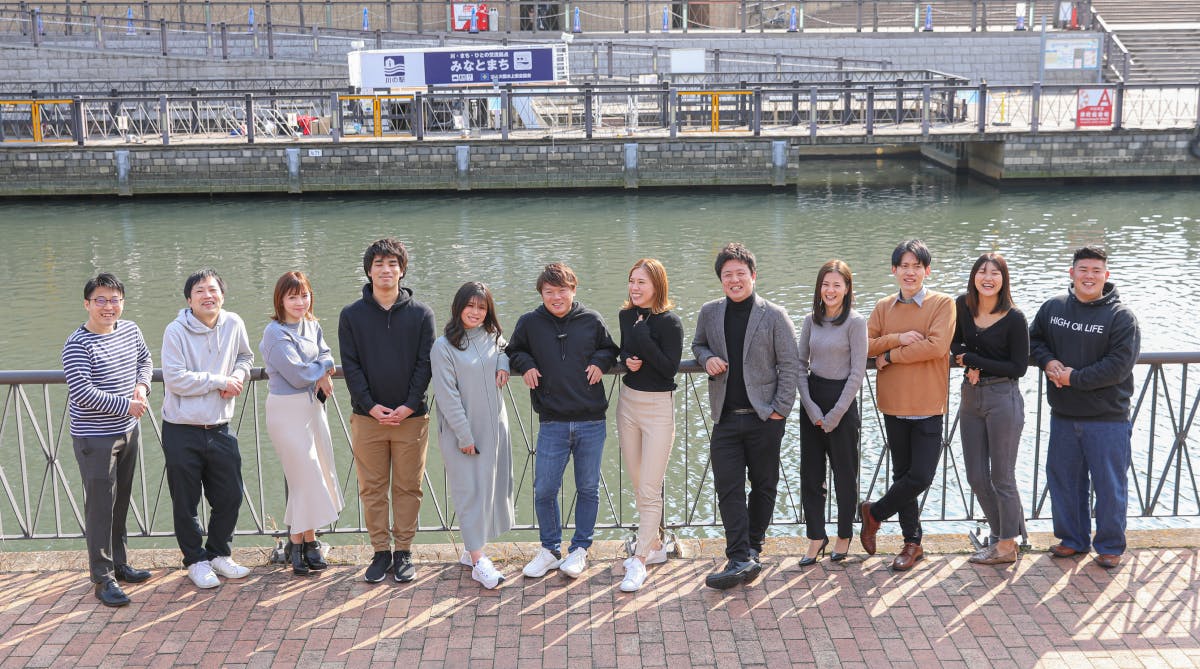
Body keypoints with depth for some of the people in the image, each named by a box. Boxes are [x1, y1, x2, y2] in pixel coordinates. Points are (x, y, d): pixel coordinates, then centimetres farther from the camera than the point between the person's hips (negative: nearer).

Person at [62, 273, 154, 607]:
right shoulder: (78, 344, -17)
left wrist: (142, 385, -1)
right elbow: (83, 393, -22)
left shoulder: (130, 330, 3)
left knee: (121, 502, 18)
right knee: (100, 507, -3)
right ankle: (103, 578, 5)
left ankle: (119, 563, 32)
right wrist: (126, 405, -19)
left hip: (129, 432, 7)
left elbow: (145, 359, 20)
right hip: (94, 438, -7)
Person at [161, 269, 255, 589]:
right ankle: (195, 560, 27)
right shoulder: (176, 331, -13)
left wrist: (239, 375, -2)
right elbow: (175, 379, -20)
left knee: (230, 497, 13)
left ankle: (219, 553, 35)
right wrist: (220, 381, -16)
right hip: (182, 432, -4)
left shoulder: (233, 324, 1)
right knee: (186, 504, 8)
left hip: (219, 429, 4)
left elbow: (245, 356, 20)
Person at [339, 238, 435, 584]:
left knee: (408, 487, 5)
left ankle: (403, 551, 16)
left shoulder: (421, 314, 3)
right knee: (372, 488, 6)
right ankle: (381, 551, 16)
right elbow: (350, 365, 0)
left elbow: (425, 363, -1)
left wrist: (409, 405, -11)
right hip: (367, 416, 1)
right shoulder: (351, 315, 3)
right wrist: (371, 406, -11)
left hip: (411, 416, 0)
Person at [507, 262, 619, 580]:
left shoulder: (592, 321, 2)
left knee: (588, 488, 9)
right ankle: (549, 550, 21)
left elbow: (610, 349, 17)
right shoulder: (529, 323, 1)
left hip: (591, 422, 0)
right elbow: (513, 352, 16)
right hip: (552, 424, 0)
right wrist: (524, 364, -4)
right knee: (544, 490, 1)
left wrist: (600, 362, -4)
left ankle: (580, 548, 24)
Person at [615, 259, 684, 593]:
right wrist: (627, 361, -6)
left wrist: (643, 336, -23)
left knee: (650, 489, -6)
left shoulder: (669, 322, -14)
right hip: (628, 401, 7)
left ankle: (640, 560, -1)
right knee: (638, 483, 15)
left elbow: (670, 367, -20)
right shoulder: (626, 316, 3)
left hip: (658, 406, -7)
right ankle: (654, 545, 29)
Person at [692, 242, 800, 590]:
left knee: (763, 486, 9)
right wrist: (707, 358, -1)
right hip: (726, 418, 2)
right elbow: (698, 345, 23)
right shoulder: (709, 313, 6)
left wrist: (781, 408, -9)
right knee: (728, 488, -6)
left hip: (764, 417, -2)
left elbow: (790, 365, -3)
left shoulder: (774, 315, -3)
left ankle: (752, 548, 25)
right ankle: (742, 560, -6)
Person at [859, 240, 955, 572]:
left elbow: (936, 346, -18)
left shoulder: (943, 304, -5)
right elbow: (865, 345, -1)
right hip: (894, 405, 3)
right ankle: (913, 542, 24)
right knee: (903, 474, 11)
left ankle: (874, 512, 18)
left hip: (928, 405, -3)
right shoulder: (884, 307, 8)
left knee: (921, 476, -6)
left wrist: (891, 355, -11)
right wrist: (898, 338, -17)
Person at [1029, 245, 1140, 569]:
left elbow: (1119, 366, -16)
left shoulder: (1121, 316, -9)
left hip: (1107, 418, -4)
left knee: (1109, 484, 3)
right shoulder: (1053, 308, 5)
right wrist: (1048, 362, -4)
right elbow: (1034, 339, 17)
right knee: (1063, 479, 13)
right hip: (1063, 416, 5)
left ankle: (1109, 546, 18)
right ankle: (1072, 539, 29)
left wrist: (1074, 378, -17)